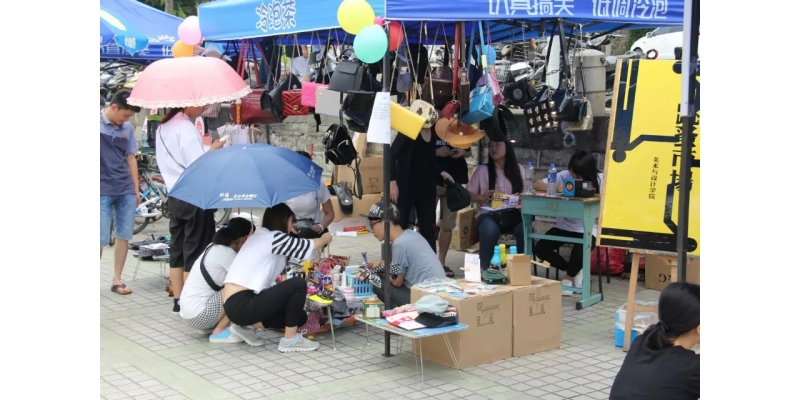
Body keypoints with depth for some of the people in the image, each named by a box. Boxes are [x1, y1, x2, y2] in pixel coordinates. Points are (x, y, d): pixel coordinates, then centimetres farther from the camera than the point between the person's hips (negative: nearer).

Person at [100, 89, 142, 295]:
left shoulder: (127, 128, 10)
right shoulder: (100, 122, -4)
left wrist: (136, 189, 13)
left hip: (126, 190, 5)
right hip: (103, 191, -5)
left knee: (124, 236, 5)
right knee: (102, 238, -5)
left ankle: (117, 279, 16)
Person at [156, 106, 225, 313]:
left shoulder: (163, 127, 12)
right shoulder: (185, 127, -15)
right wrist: (213, 150, -5)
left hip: (175, 196, 9)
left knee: (177, 250, 11)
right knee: (195, 251, -2)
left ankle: (178, 301, 16)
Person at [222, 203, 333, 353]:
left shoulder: (260, 236, 18)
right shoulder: (274, 238, -10)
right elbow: (313, 246, -2)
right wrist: (325, 238, 19)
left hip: (234, 304, 10)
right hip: (241, 306, -10)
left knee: (299, 316, 13)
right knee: (299, 284, -13)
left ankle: (244, 326, 14)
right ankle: (290, 340, -3)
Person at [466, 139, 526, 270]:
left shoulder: (518, 169, 11)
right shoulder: (482, 170, 6)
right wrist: (482, 197, -13)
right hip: (489, 214, -1)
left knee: (525, 228, -33)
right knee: (490, 229, -37)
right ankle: (486, 269, -23)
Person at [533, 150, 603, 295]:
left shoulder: (600, 180, -11)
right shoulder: (563, 176, -7)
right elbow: (536, 185, -9)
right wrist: (556, 188, -26)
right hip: (564, 226, 3)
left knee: (580, 252, -31)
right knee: (540, 249, -15)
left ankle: (569, 276, 8)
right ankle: (575, 271, 8)